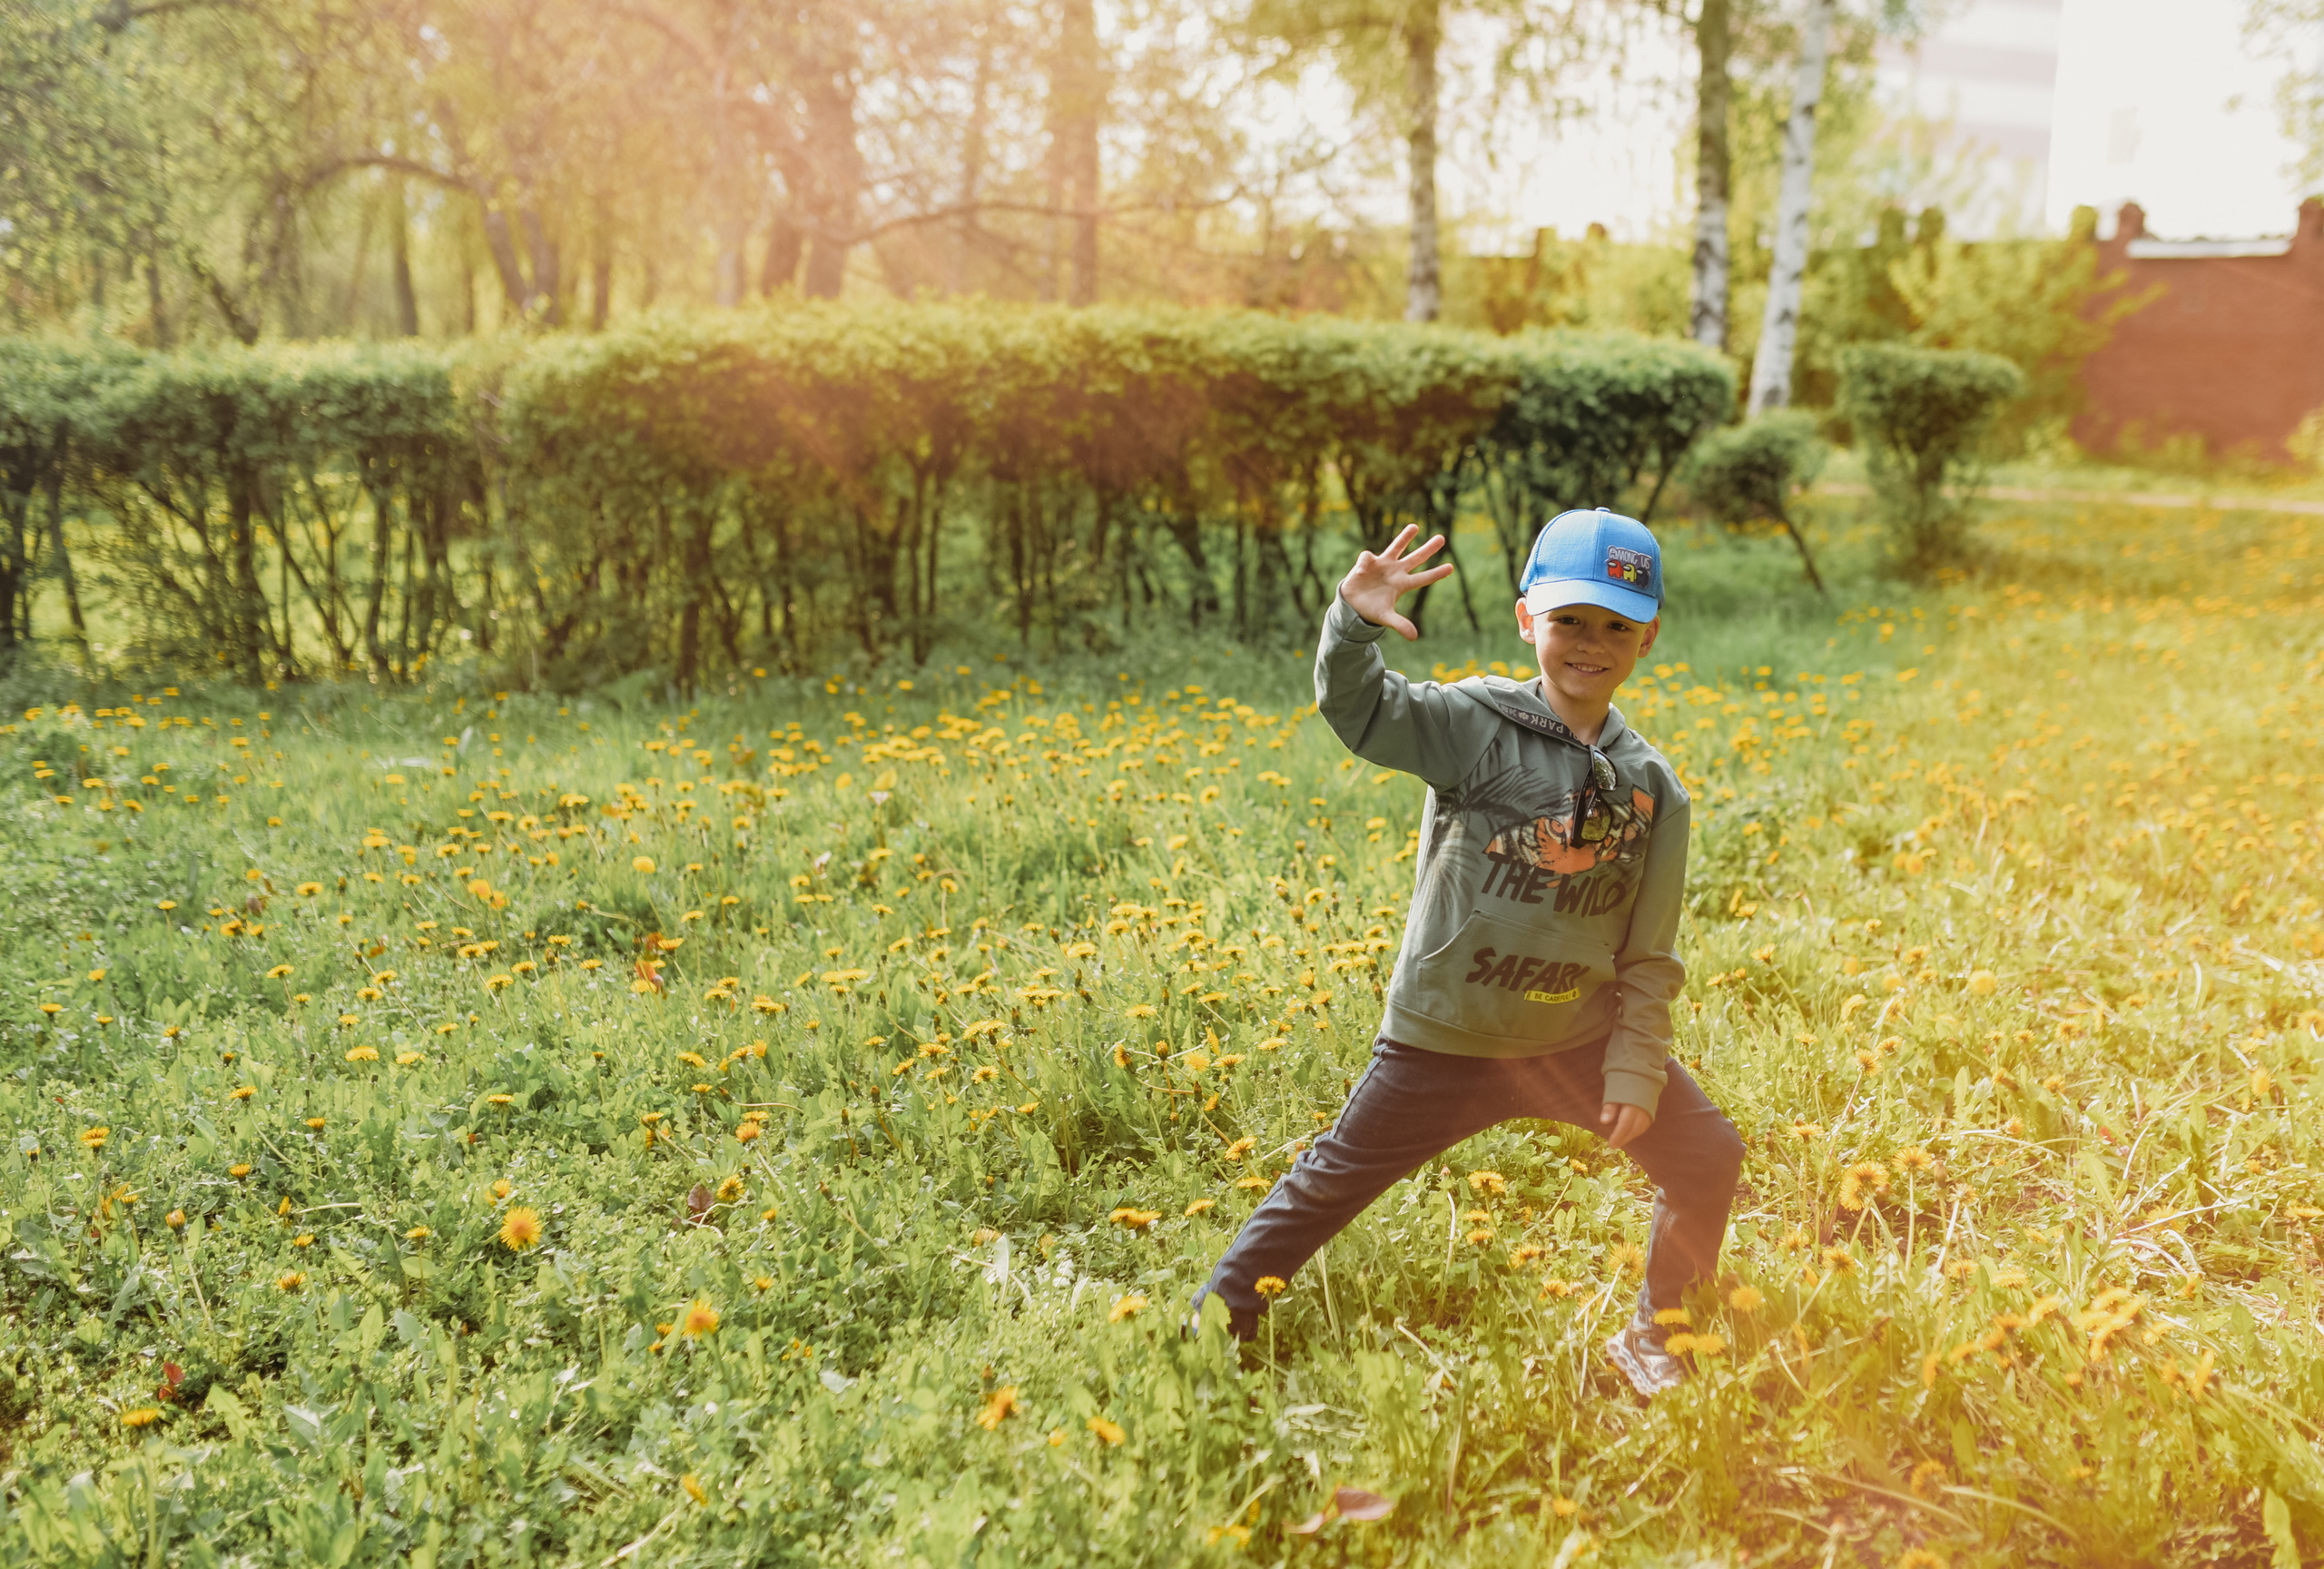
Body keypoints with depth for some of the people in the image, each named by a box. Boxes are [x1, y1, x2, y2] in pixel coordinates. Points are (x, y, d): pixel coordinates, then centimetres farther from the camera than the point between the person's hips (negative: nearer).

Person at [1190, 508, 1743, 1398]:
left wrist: (1637, 1067, -1)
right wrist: (1356, 623, -43)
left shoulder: (1653, 788, -1)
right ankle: (1214, 1324, 20)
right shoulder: (1477, 725, -13)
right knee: (1330, 1182, 2)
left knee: (1707, 1156, 6)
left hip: (1578, 1040, 4)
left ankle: (1656, 1335, 29)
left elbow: (1650, 953, 4)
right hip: (1445, 1042, -4)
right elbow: (1358, 708, -25)